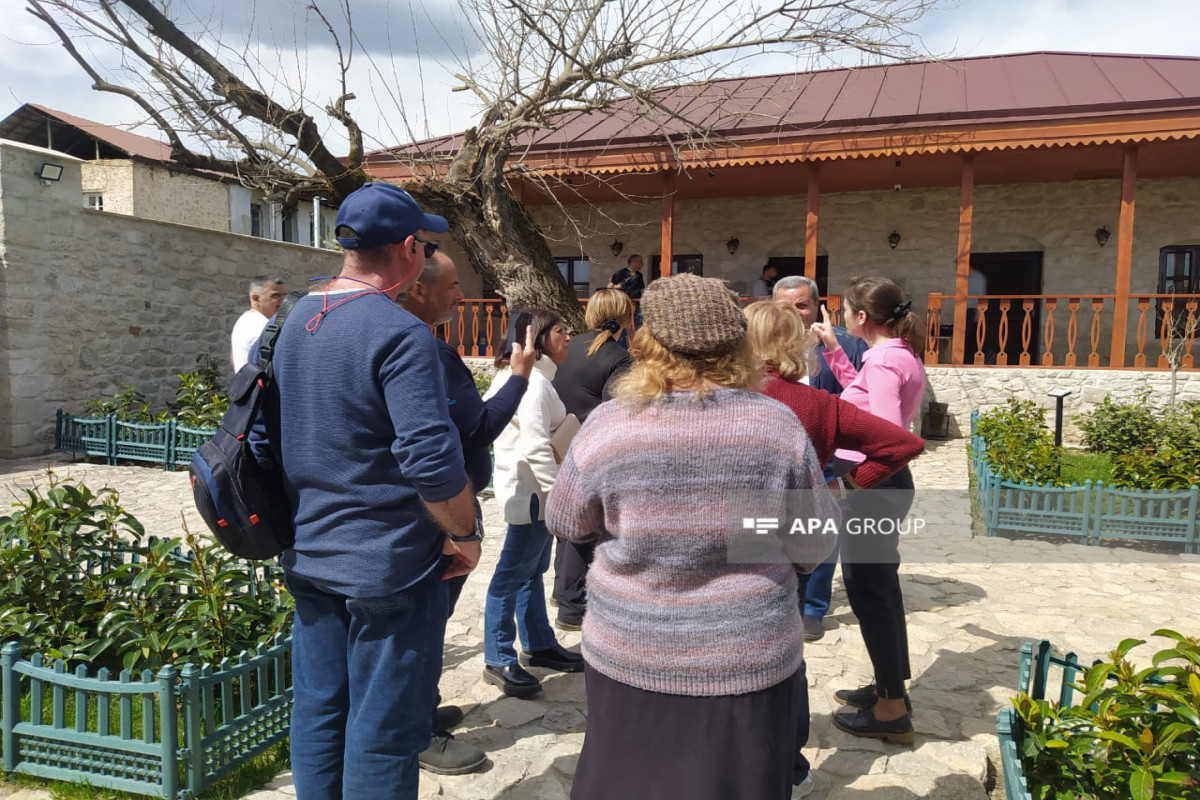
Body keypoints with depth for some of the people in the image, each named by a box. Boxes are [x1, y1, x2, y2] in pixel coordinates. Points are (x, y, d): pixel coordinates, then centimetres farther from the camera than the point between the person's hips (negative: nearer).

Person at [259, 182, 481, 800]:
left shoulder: (294, 322, 8)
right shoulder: (400, 335, -19)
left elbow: (267, 439, 14)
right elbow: (433, 460, -27)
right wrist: (463, 537, -12)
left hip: (308, 557, 8)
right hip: (388, 567, -8)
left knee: (316, 715, 20)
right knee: (382, 736, 7)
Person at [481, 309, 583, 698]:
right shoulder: (534, 381, -19)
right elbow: (537, 447, -26)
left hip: (532, 489, 11)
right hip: (531, 489, -11)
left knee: (532, 568, 18)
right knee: (512, 574, -2)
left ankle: (538, 645, 31)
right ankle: (499, 660, 9)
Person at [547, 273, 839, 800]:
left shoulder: (607, 427, -14)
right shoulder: (779, 425, -12)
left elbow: (565, 525, 1)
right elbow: (815, 543, -1)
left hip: (631, 657, 0)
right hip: (750, 660, 1)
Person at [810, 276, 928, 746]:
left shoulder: (882, 361, -21)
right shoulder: (902, 354, 10)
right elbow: (862, 393, 24)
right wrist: (833, 350, 22)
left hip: (874, 485, -10)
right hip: (885, 481, 10)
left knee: (867, 591, 1)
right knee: (881, 584, 20)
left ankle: (891, 710, 14)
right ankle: (891, 687, 34)